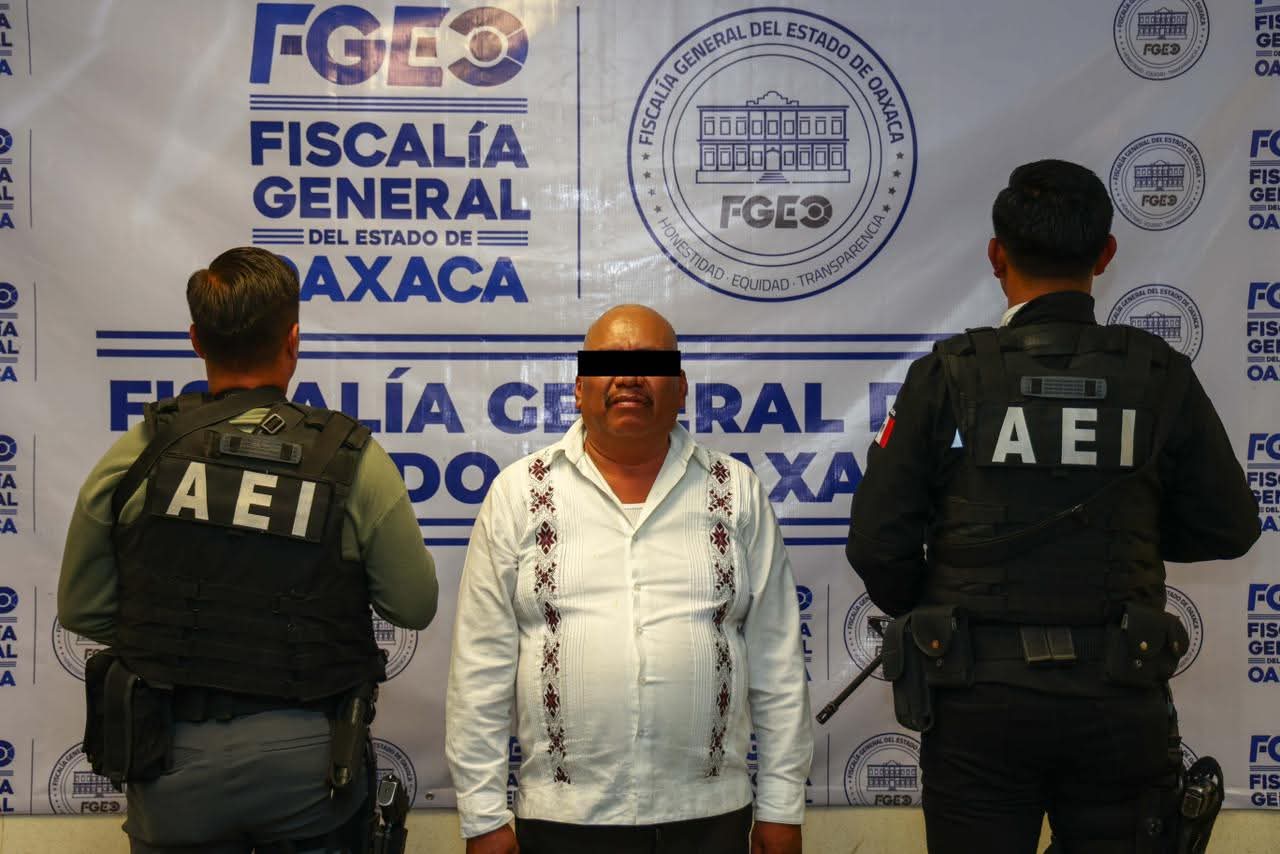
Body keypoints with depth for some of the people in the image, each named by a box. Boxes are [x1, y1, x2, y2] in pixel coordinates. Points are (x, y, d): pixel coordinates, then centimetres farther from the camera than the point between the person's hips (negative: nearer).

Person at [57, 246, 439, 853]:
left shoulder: (132, 459, -8)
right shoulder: (356, 462, -12)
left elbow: (82, 610, 0)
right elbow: (414, 608, -6)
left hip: (173, 757, 1)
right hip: (307, 756, -1)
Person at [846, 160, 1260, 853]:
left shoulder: (947, 376, -9)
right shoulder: (1160, 376, -4)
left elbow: (877, 544, -8)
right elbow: (1227, 529, 5)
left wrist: (920, 611, 13)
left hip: (977, 699, -1)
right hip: (1118, 703, 1)